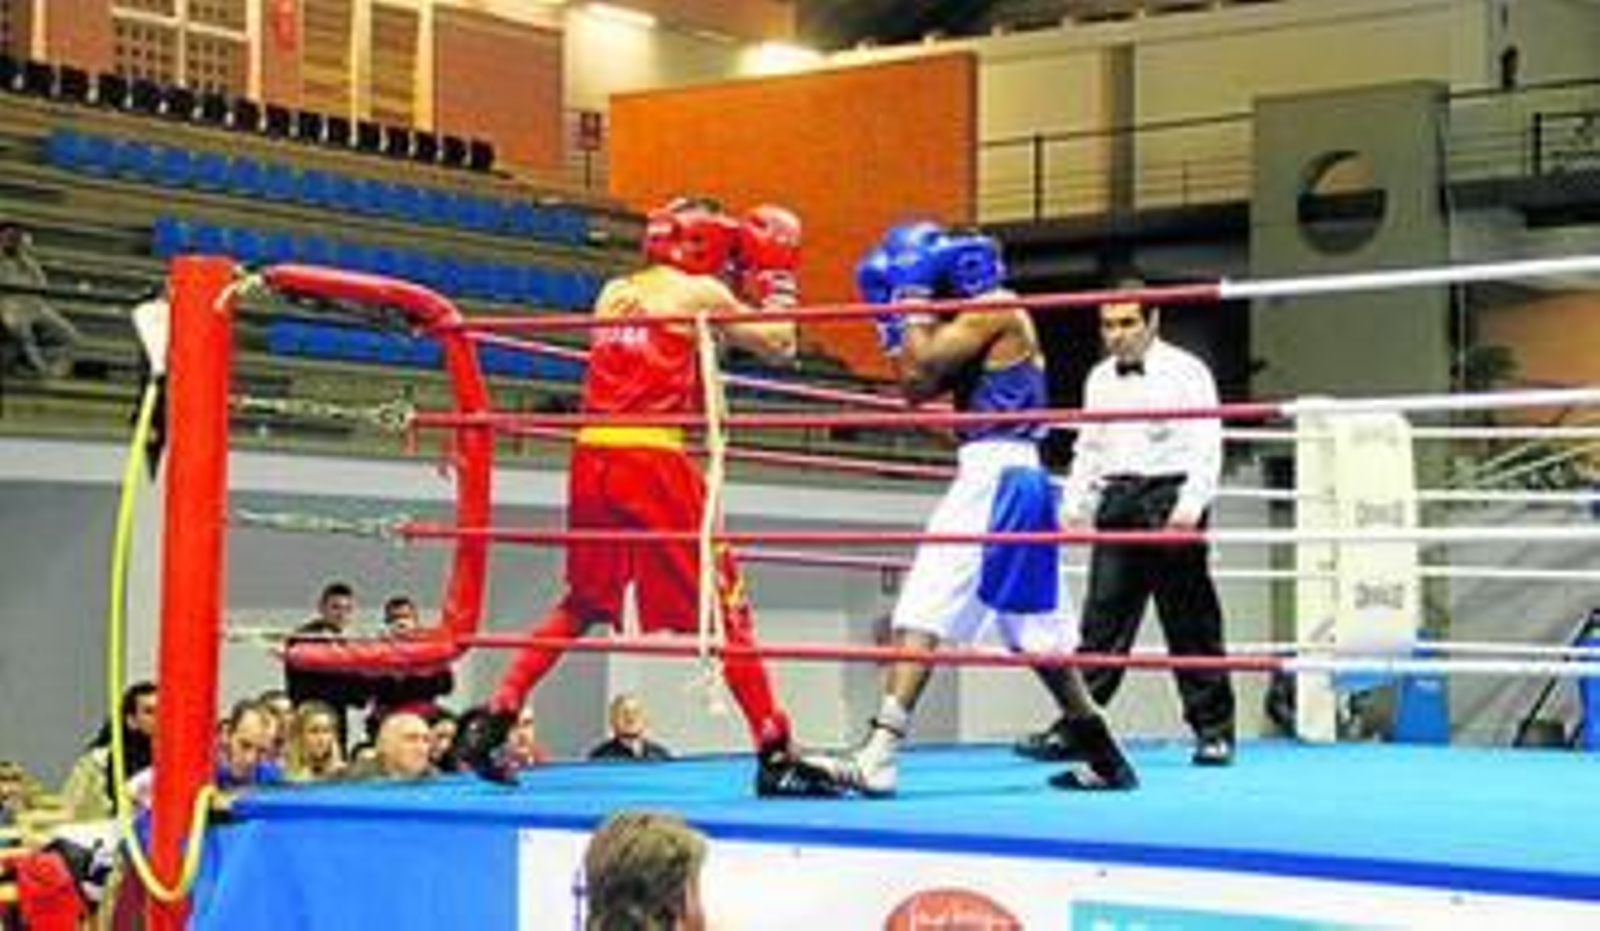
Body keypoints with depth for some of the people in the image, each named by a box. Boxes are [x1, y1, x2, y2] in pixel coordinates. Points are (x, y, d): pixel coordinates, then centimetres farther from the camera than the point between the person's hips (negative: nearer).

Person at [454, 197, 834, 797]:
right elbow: (780, 345, 6)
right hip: (653, 460, -6)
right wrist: (776, 286, 20)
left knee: (582, 605, 21)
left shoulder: (614, 292, 17)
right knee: (725, 607, -1)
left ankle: (494, 720, 15)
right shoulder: (700, 293, 1)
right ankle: (775, 756, -4)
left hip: (591, 457, 6)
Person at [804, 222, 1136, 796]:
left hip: (997, 478, -10)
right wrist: (898, 322, 14)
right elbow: (918, 389, 20)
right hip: (990, 477, 10)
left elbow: (921, 370, -15)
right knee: (1033, 632, 15)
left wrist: (912, 307, -2)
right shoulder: (971, 320, 20)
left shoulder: (996, 309, -8)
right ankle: (1106, 761, 22)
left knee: (923, 613, -15)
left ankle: (878, 757, -22)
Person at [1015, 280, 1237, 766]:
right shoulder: (1100, 379, 17)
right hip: (1117, 502, 5)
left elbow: (1206, 447, -8)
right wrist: (1075, 507, 11)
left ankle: (1213, 729, 8)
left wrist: (1190, 506, -19)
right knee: (1102, 621, 1)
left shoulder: (1185, 371, -1)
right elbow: (1088, 448, 22)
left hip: (1169, 498, -5)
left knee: (1190, 623, 0)